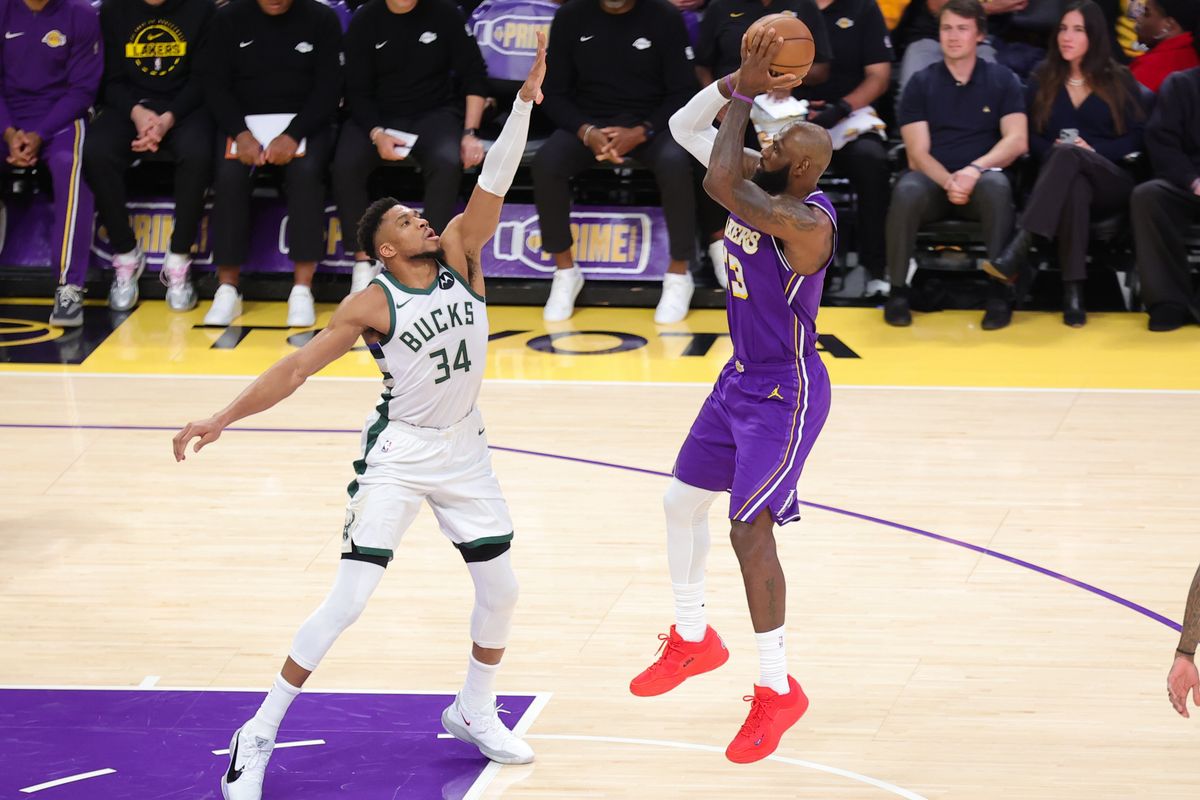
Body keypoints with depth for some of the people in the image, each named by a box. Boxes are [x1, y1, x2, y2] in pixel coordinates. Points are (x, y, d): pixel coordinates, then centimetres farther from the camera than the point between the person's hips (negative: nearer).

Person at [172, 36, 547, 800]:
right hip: (399, 453, -5)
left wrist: (526, 100, -28)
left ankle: (474, 711, 31)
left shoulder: (459, 256, -3)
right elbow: (297, 367, -14)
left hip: (465, 450, 5)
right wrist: (224, 418, -23)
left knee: (500, 589, 8)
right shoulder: (372, 305, -14)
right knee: (349, 599, -10)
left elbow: (494, 183, -15)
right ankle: (260, 734, -4)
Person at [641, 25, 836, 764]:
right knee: (683, 500, 18)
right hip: (741, 377, 10)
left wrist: (745, 97, -28)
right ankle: (693, 640, 38)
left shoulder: (807, 221, -29)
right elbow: (685, 127, 3)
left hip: (786, 394, -10)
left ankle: (779, 690, -2)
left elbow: (719, 183, -40)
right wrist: (737, 86, -14)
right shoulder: (760, 182, -4)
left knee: (749, 528, -14)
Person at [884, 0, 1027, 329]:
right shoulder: (921, 83, 7)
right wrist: (948, 182, -23)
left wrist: (974, 170, -22)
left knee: (996, 187, -37)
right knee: (907, 191, -36)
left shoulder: (1001, 79, 8)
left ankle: (1000, 292, -28)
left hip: (981, 176, 0)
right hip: (932, 178, 0)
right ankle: (898, 290, -22)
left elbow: (1016, 140, -4)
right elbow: (918, 152, -2)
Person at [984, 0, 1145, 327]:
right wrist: (1052, 151, -11)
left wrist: (1094, 150, -11)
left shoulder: (1119, 80, 10)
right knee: (1074, 186, -41)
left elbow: (1137, 136, 4)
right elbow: (1031, 135, 11)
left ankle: (1020, 248, -53)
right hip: (1061, 177, 1)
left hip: (1110, 181, -1)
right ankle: (1073, 289, -51)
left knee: (1069, 153, -37)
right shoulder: (1043, 80, 16)